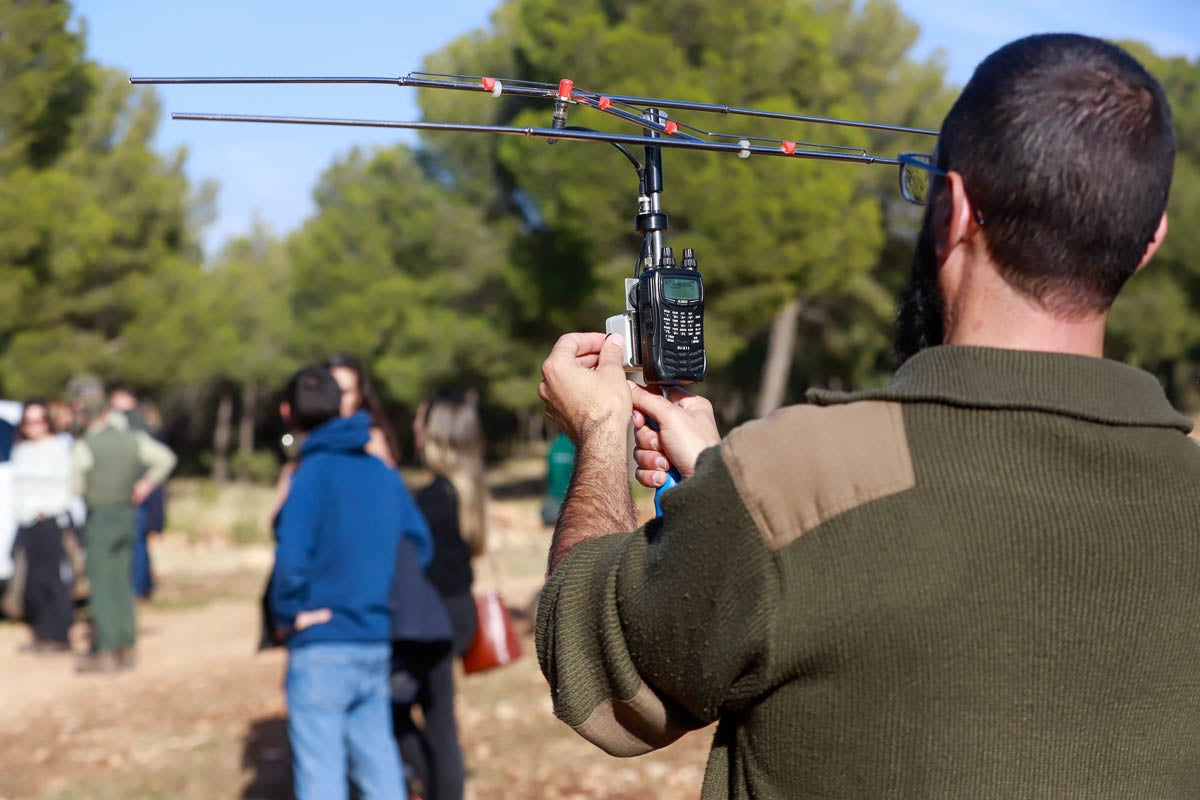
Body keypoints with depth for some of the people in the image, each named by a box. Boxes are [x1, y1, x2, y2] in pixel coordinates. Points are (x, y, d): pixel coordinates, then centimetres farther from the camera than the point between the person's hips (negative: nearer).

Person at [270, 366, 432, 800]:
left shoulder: (312, 473, -13)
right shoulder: (385, 473, 6)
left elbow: (291, 556, -22)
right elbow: (419, 545, 13)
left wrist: (289, 612, -8)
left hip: (321, 648, -6)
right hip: (377, 644, 6)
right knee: (378, 762, 15)